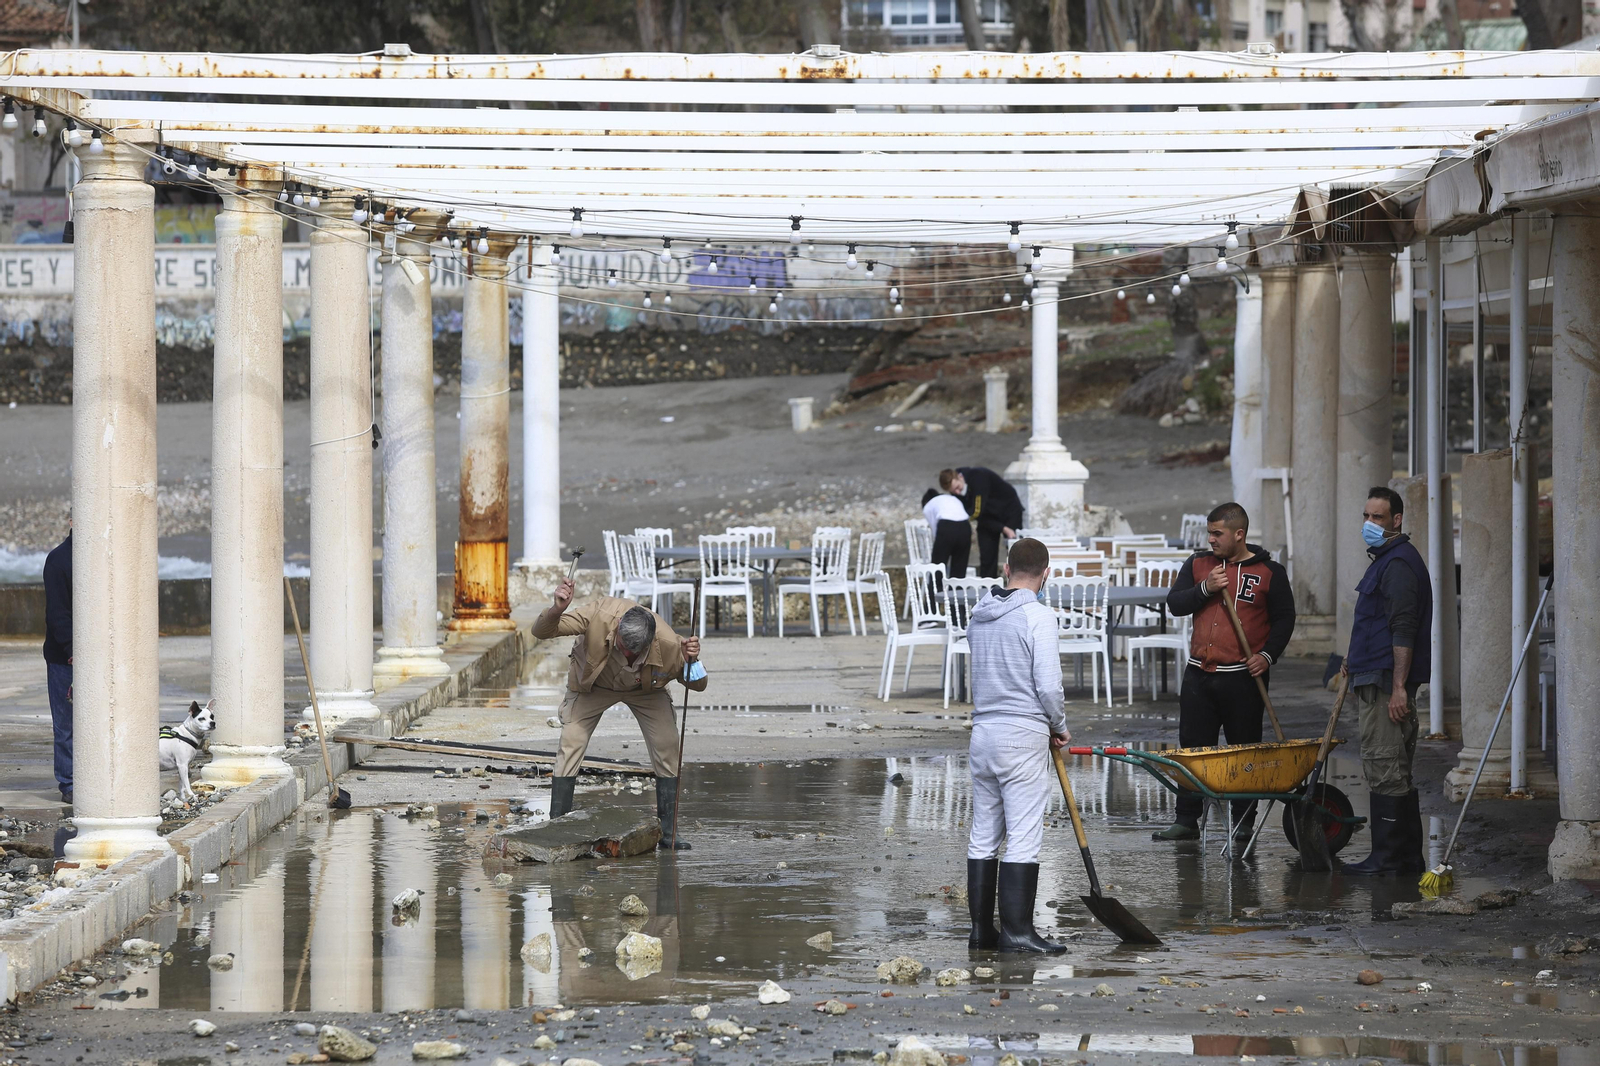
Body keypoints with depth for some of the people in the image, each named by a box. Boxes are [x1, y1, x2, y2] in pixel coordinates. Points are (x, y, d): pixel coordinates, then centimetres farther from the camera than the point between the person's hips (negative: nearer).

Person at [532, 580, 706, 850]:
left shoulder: (668, 644, -37)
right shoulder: (598, 616, -41)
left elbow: (698, 684, -19)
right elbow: (541, 632, -36)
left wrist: (692, 661, -43)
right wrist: (557, 610, -59)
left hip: (645, 689, 1)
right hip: (593, 686, -1)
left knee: (668, 751, -11)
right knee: (569, 748, -13)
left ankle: (667, 833, 1)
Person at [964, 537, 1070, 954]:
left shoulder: (980, 615, 10)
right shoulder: (1038, 615, -12)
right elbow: (1048, 685, -16)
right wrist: (1060, 727, 3)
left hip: (983, 732, 7)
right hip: (1024, 736, -7)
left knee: (983, 836, 11)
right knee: (1023, 837, -5)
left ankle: (981, 928, 15)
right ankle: (1016, 931, -6)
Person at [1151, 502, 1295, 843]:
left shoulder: (1269, 572, 0)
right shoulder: (1199, 564, 10)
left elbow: (1284, 619, 2)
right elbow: (1174, 603, 5)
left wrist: (1267, 655, -11)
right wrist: (1205, 588, -12)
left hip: (1244, 677, -3)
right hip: (1199, 674, 3)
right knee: (1193, 747, 3)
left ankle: (1244, 821, 10)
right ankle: (1186, 820, 6)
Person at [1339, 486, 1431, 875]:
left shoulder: (1399, 564, -14)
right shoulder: (1386, 560, 20)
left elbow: (1403, 630, -21)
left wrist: (1398, 687, -25)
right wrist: (1356, 660, 30)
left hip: (1386, 682, -11)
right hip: (1376, 681, 11)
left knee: (1384, 769, -9)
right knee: (1395, 770, 12)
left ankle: (1388, 858, -9)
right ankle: (1408, 856, 15)